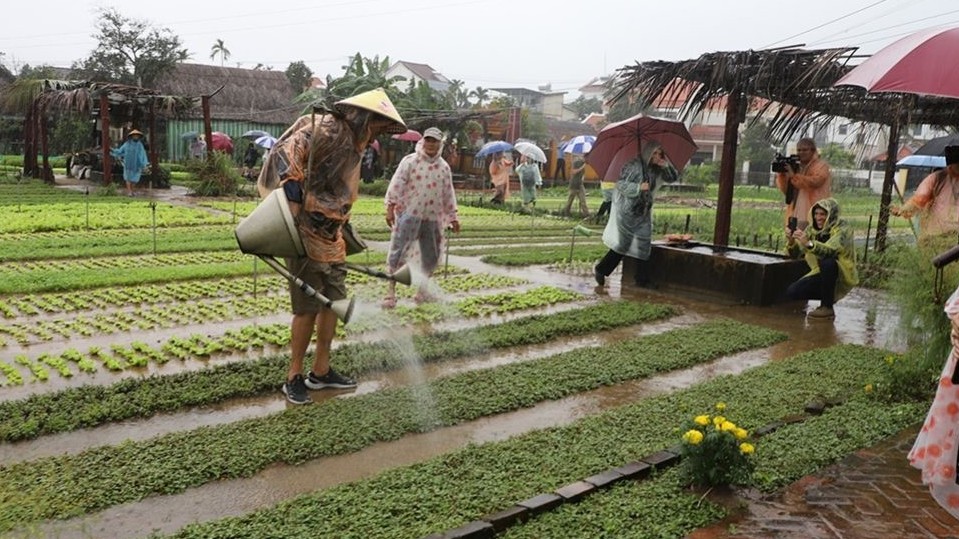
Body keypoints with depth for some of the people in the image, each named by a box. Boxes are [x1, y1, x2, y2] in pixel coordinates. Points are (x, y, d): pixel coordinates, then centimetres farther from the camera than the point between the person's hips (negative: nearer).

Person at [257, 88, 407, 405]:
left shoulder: (352, 146, 16)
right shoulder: (325, 130, -13)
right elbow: (286, 153, -26)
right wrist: (293, 197, -30)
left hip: (331, 239, 9)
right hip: (306, 236, -9)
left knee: (333, 303, 12)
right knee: (308, 308, -3)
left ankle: (321, 372, 25)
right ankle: (294, 377, 12)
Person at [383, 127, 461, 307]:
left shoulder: (444, 167, 10)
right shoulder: (410, 161, -3)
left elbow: (448, 194, 16)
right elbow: (396, 185, -7)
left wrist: (452, 217, 16)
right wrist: (390, 207, -14)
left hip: (433, 218, 5)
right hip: (409, 215, -5)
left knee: (431, 255, 11)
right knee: (398, 252, -6)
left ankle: (423, 290, 26)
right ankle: (391, 291, -1)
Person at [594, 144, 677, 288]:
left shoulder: (656, 170, 7)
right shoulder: (633, 166, -13)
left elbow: (673, 178, 8)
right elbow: (620, 184, -14)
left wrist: (666, 165, -9)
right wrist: (639, 187, -24)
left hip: (643, 213, 7)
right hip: (627, 211, -7)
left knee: (644, 245, 4)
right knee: (623, 243, -5)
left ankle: (642, 279, 11)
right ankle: (600, 270, 9)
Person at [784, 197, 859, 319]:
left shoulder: (842, 229, -18)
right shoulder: (812, 229, -1)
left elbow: (830, 250, -39)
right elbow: (796, 253, -9)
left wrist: (809, 243, -55)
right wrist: (791, 241, -30)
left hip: (842, 275, -5)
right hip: (822, 274, 5)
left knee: (827, 262, -37)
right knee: (791, 292, -14)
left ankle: (827, 307, -21)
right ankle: (829, 296, 11)